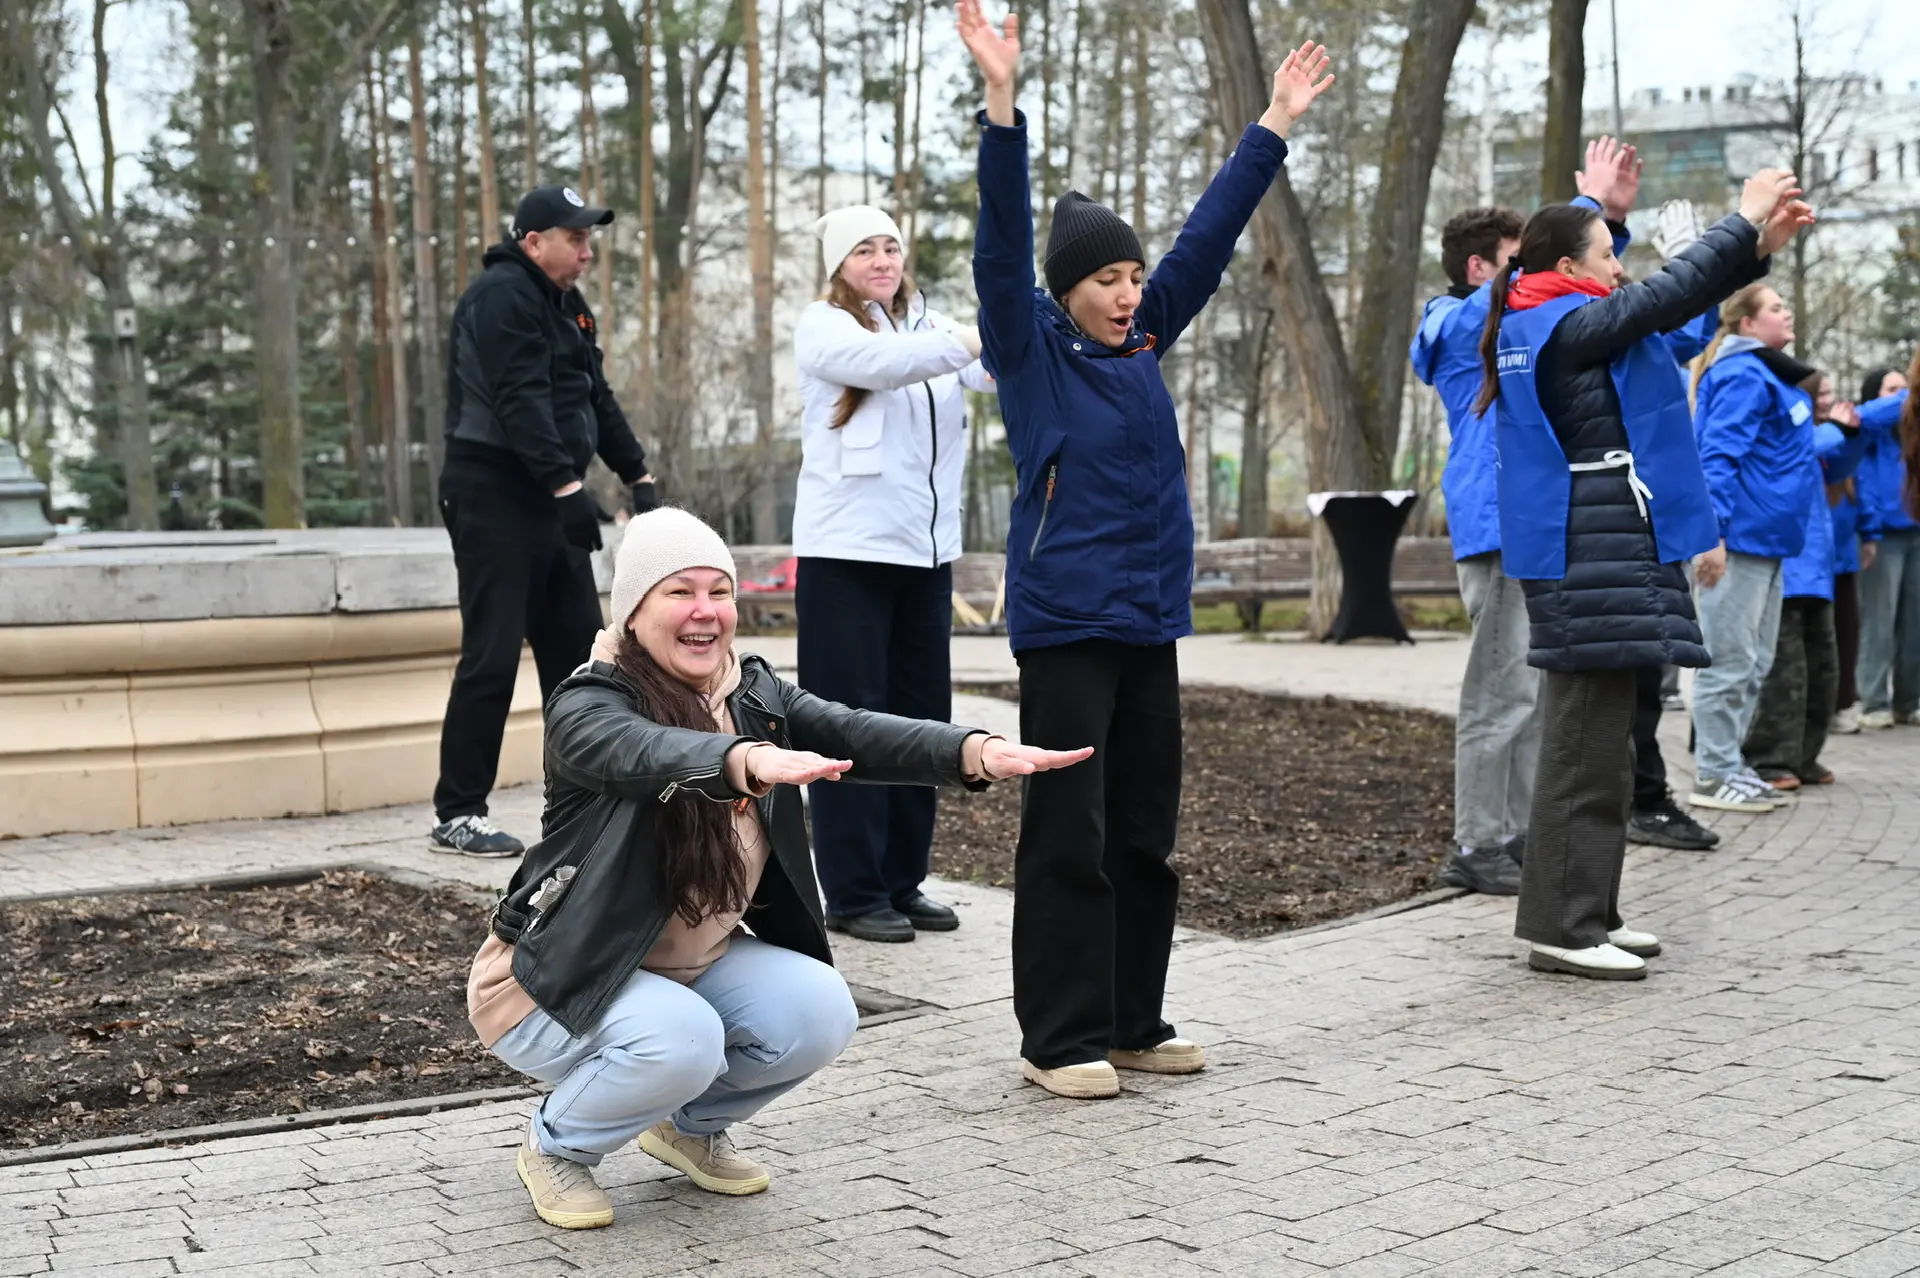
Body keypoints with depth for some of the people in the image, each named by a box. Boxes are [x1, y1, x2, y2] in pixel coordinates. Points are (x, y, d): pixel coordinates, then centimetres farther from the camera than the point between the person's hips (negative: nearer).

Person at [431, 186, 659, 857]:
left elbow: (596, 396, 20)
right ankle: (456, 815, 0)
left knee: (577, 647, 11)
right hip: (495, 494, -9)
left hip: (550, 500, 9)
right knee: (492, 656, -8)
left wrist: (637, 475, 12)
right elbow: (520, 399, -24)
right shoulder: (502, 294, -13)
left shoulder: (567, 303, 17)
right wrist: (567, 485, -31)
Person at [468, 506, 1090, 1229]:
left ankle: (692, 1125, 12)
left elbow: (857, 735, -19)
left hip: (696, 964, 6)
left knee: (820, 1011, -19)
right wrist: (752, 761, -64)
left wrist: (978, 753, -38)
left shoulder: (755, 696, -2)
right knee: (681, 1040, -33)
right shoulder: (586, 707, -19)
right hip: (561, 979, -6)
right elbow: (648, 752, -42)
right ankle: (554, 1146, 0)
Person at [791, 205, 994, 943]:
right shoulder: (823, 327, -2)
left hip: (926, 553, 6)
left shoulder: (929, 324, 13)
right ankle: (854, 895, 4)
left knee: (921, 719, 8)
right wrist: (969, 341, -35)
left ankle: (902, 882, 18)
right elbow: (881, 362, -23)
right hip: (847, 553, -6)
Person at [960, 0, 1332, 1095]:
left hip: (1151, 623, 6)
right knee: (1067, 836, -3)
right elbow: (1004, 242, -16)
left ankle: (1134, 1024, 22)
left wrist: (1275, 125, 15)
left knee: (1145, 832, 11)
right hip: (1065, 622, -6)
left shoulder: (1144, 343, 10)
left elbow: (1210, 236, 14)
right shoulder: (1030, 349, -4)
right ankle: (1060, 1038, 6)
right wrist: (1003, 104, -27)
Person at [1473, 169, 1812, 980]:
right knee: (1586, 739, -9)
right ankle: (1560, 926, -6)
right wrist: (1745, 220, 2)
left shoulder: (1543, 326, 18)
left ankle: (1586, 911, 20)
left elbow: (1665, 302, 22)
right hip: (1593, 555, -11)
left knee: (1596, 736, 14)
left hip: (1599, 553, 11)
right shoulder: (1568, 325, -12)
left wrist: (1757, 246, 18)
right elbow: (1669, 294, -12)